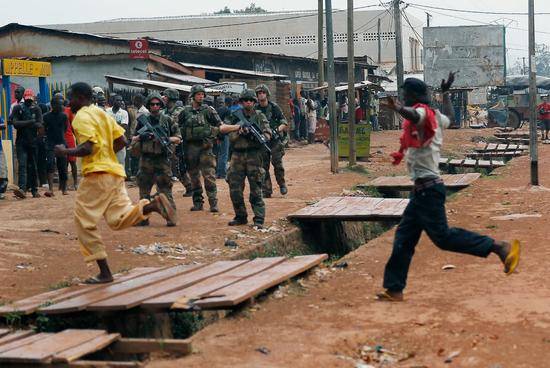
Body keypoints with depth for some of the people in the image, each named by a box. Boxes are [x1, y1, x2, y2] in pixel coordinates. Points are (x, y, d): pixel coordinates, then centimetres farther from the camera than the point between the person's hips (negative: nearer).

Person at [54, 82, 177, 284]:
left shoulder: (82, 117, -9)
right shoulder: (102, 113, 17)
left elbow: (87, 148, -20)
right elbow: (121, 141, 15)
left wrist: (65, 152, -6)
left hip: (97, 174, -8)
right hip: (114, 171, 8)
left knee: (85, 222, 1)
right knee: (119, 219, 9)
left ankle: (104, 272, 0)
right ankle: (153, 204, -14)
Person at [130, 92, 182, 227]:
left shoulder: (168, 120, 4)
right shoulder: (143, 120, 9)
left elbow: (178, 138, 6)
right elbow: (133, 139, 14)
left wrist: (168, 139, -13)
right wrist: (141, 137, -7)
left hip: (162, 160, -3)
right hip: (146, 159, 3)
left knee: (165, 190, -4)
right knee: (144, 190, 7)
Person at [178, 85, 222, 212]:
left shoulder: (208, 110, 1)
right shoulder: (185, 111, 8)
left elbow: (219, 126, 4)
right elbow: (179, 127, 18)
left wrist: (211, 136, -6)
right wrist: (181, 138, 5)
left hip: (205, 146, -3)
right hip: (190, 147, 3)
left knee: (209, 175, -8)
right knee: (194, 176, 9)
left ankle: (213, 203, -8)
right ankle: (197, 202, 16)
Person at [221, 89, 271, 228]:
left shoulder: (260, 117, 6)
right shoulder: (235, 116, 10)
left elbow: (267, 136, 0)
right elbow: (222, 129, -2)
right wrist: (238, 127, -14)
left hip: (254, 155, -2)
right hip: (237, 155, 3)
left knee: (256, 190, -6)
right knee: (235, 190, 4)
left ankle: (259, 220, -3)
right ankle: (240, 217, 18)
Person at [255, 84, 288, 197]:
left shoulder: (274, 107, -2)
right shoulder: (255, 109, 4)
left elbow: (284, 123, -2)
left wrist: (277, 130, -20)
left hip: (275, 140, -3)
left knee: (277, 163, -12)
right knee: (263, 166, 1)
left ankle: (282, 184, 9)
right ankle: (266, 191, 6)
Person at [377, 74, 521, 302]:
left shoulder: (422, 111, -12)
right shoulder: (435, 116, 14)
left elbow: (415, 116, -39)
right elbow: (449, 118, 38)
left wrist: (399, 109, -58)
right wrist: (445, 92, 48)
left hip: (427, 188, -10)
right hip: (422, 190, 10)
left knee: (442, 236, -10)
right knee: (404, 238, 9)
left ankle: (498, 247, -7)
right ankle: (394, 289, 13)